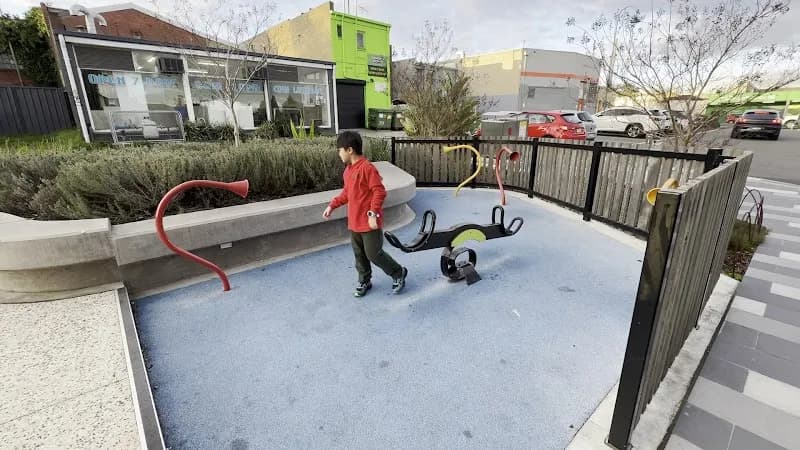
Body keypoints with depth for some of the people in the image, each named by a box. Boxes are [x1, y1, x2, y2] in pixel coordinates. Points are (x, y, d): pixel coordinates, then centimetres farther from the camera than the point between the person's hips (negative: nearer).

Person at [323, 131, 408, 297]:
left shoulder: (367, 168, -18)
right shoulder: (348, 169, 11)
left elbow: (379, 192, -21)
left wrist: (373, 214, -24)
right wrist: (332, 205, 15)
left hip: (369, 222, -8)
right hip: (354, 222, 9)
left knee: (373, 254, 0)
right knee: (359, 255, 17)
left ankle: (398, 273, 21)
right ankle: (364, 281, 35)